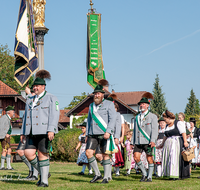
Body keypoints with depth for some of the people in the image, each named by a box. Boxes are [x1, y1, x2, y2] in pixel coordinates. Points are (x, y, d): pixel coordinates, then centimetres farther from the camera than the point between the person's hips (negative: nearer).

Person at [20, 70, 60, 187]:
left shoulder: (51, 98, 0)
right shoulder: (30, 100, 20)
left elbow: (54, 115, -10)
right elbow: (26, 117, 22)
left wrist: (51, 130, -21)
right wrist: (23, 132, 17)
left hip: (44, 132, -6)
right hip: (32, 132, 6)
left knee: (42, 154, -5)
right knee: (28, 153, -5)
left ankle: (44, 181, 3)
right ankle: (43, 173, 15)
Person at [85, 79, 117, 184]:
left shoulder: (109, 104, 1)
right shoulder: (91, 106, 18)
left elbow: (112, 119, -7)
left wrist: (108, 132, -19)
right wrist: (87, 134, 16)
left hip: (105, 134, -5)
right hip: (93, 135, 5)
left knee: (105, 155, -3)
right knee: (88, 152, -8)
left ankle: (106, 177, 5)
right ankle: (97, 174, 4)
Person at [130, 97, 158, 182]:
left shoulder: (152, 116, 4)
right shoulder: (137, 117, 20)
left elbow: (154, 129, -5)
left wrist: (153, 140, -18)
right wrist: (132, 142, 14)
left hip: (148, 141, -4)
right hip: (138, 142, 4)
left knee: (149, 158, -3)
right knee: (136, 157, -7)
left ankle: (149, 177, 8)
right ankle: (144, 173, 11)